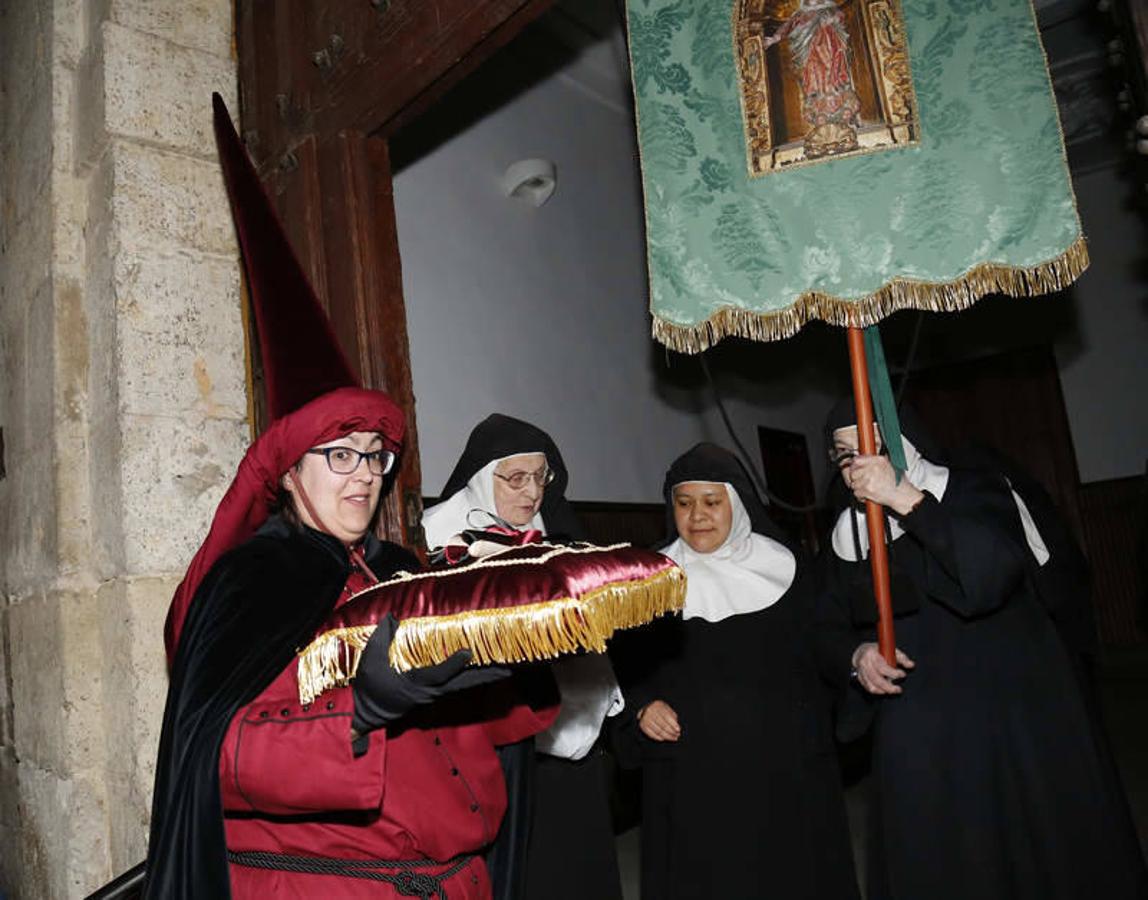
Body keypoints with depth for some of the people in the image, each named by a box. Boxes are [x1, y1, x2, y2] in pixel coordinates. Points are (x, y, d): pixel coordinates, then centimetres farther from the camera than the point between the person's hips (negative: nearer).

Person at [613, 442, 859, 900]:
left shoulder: (779, 566, 2)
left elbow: (814, 654, 4)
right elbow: (627, 665, 8)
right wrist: (641, 707, -10)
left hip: (783, 765, 1)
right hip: (690, 774, 0)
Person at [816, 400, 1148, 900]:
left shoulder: (973, 494, -5)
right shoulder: (847, 537, 6)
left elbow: (992, 572, -24)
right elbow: (830, 631, 10)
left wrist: (904, 499, -27)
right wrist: (855, 655, -12)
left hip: (1013, 722, -2)